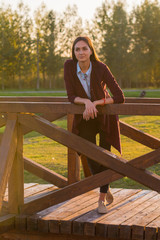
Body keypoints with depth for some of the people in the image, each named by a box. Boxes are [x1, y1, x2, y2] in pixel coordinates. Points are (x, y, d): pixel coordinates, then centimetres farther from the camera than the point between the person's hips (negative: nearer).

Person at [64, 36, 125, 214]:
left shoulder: (101, 68, -25)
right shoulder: (69, 66, -19)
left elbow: (120, 97, -27)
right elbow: (71, 96, -17)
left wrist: (95, 103, -32)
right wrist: (86, 102, -35)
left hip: (105, 114, -2)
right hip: (85, 116, 2)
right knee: (91, 158, -5)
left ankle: (102, 199, 10)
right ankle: (107, 190, 22)